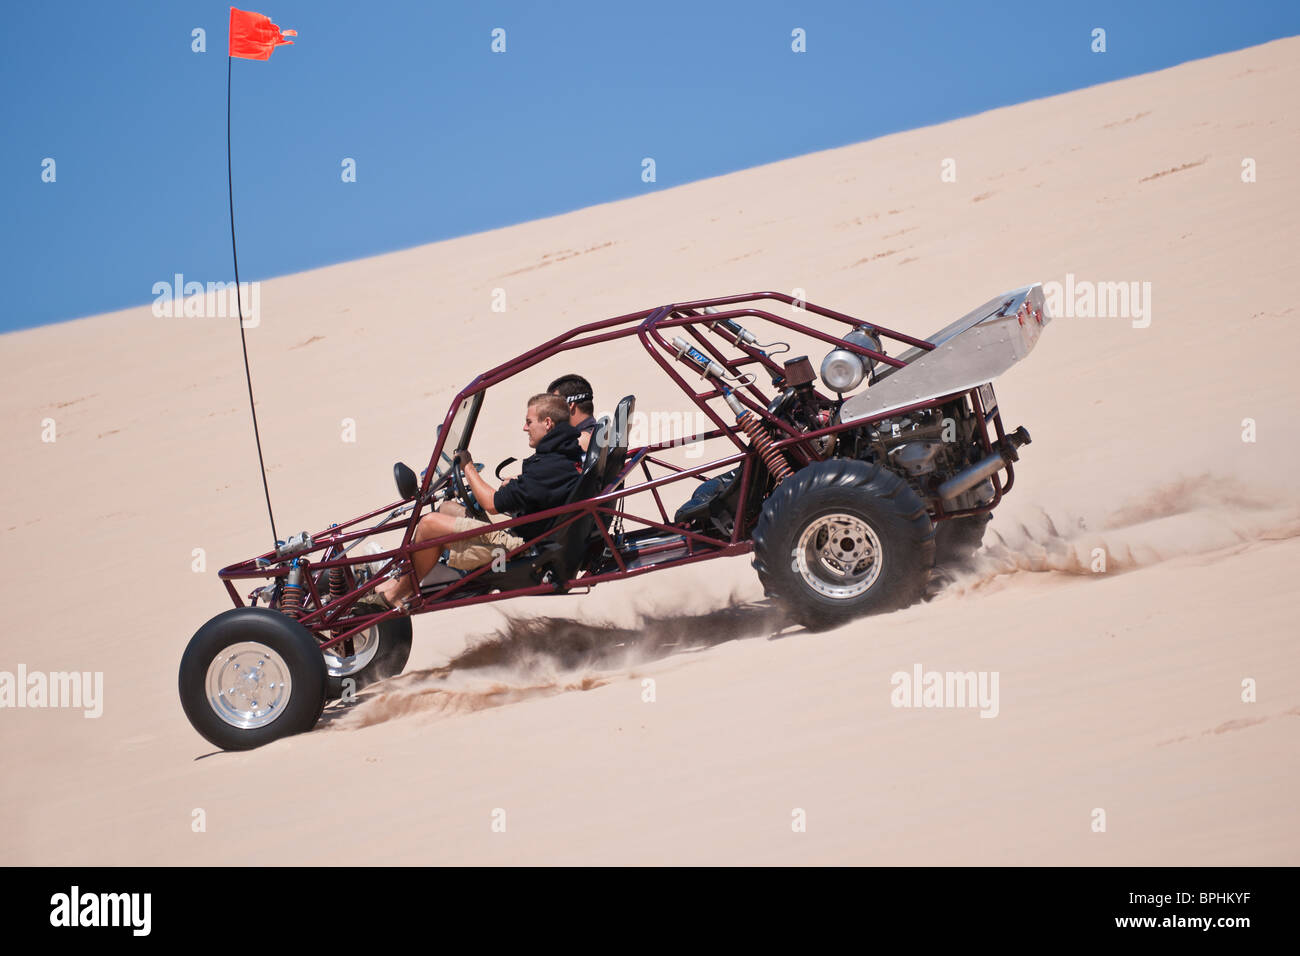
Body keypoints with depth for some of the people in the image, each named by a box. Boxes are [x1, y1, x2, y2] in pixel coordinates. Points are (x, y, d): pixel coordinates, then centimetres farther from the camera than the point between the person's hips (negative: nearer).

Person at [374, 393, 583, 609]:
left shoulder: (551, 466, -24)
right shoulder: (569, 456, 7)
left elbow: (493, 504, -22)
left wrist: (468, 466, -9)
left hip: (518, 546, -11)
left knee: (430, 523, -12)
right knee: (447, 508, 17)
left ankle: (398, 593, 6)